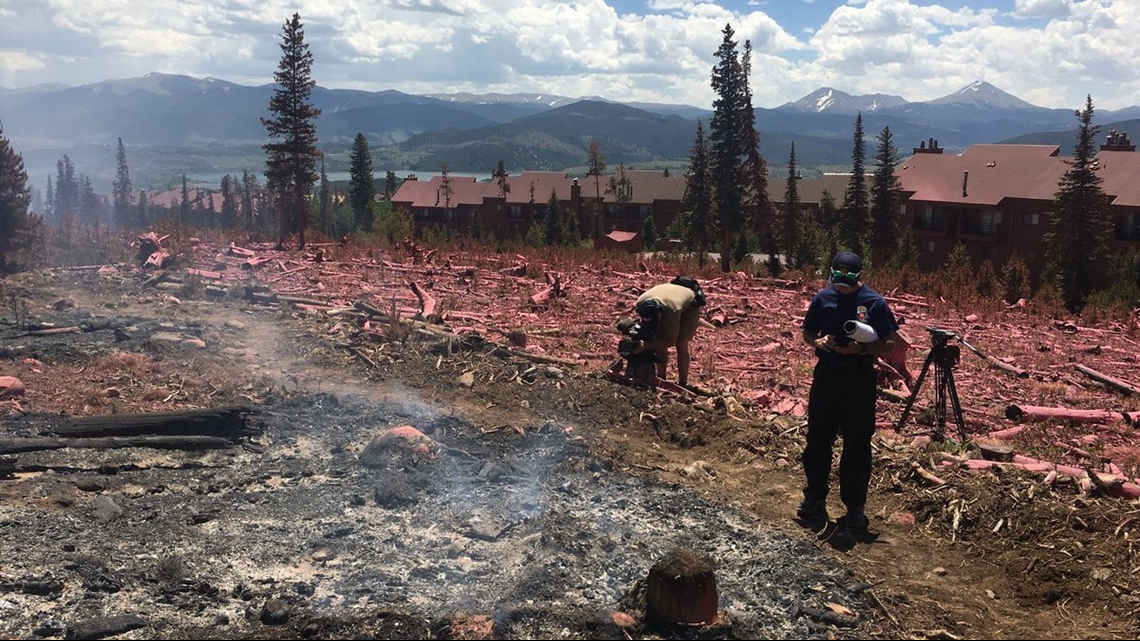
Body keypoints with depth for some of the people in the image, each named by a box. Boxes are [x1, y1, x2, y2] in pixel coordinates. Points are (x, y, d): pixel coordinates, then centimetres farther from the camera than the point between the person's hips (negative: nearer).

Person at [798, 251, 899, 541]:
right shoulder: (823, 298, 0)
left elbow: (889, 343, -4)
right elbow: (807, 333, 9)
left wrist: (862, 349, -22)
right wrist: (818, 342, -14)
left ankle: (855, 508, 15)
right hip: (827, 374, 3)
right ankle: (814, 498, 26)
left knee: (857, 444, 4)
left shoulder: (874, 302, -8)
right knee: (818, 438, 10)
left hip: (860, 378, -3)